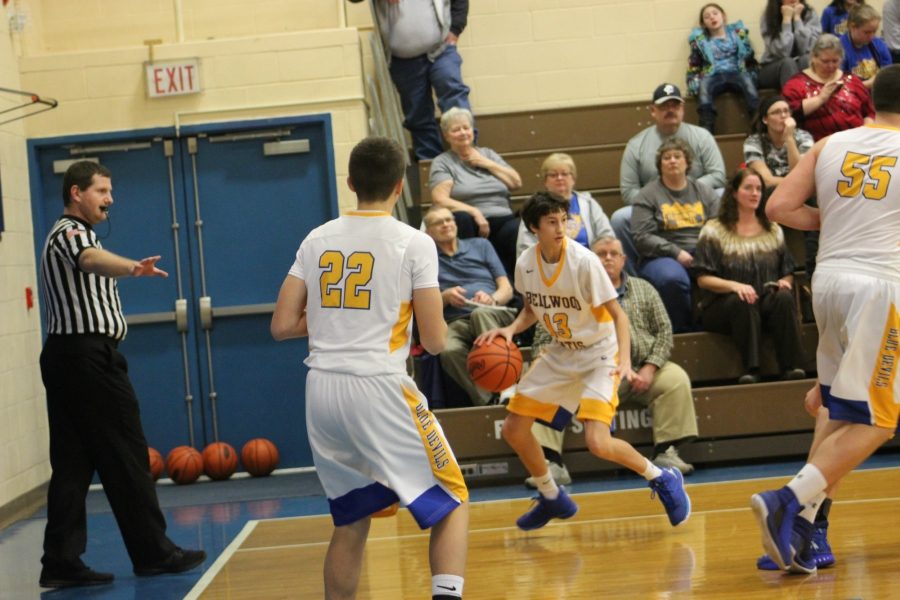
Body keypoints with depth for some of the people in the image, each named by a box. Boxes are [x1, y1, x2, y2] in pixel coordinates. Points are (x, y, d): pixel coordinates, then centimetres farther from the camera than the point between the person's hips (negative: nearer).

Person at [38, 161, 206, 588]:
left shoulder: (69, 234, 22)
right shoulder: (71, 232, -11)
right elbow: (91, 259, -36)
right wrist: (132, 268, -56)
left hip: (65, 356, 11)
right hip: (87, 356, -11)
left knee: (72, 463, 5)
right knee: (126, 458, -5)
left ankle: (61, 562, 2)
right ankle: (154, 553, 1)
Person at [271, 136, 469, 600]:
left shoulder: (317, 240, 9)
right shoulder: (415, 243, -3)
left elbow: (282, 326, 9)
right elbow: (434, 342, -3)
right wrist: (433, 319, 19)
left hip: (322, 389, 5)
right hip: (380, 389, -5)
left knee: (351, 521, 20)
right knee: (451, 504, 8)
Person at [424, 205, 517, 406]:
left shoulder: (480, 245, 23)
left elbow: (507, 289, 15)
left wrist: (492, 299, -8)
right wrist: (445, 297, -7)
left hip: (494, 315, 0)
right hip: (456, 323, 0)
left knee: (481, 312, -38)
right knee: (449, 350, -37)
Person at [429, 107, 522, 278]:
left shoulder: (488, 154, 24)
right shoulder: (442, 162, 11)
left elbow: (516, 183, 16)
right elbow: (440, 200, -4)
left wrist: (487, 163, 7)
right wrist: (475, 212, -17)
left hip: (503, 220, 3)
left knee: (518, 230, -33)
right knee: (461, 218, -39)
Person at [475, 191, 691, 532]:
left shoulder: (583, 261, -23)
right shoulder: (526, 263, -7)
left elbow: (618, 314, -19)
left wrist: (624, 361, -33)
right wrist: (510, 329, -9)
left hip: (599, 353, -6)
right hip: (561, 353, 6)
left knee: (597, 443, -23)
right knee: (513, 429, 6)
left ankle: (664, 481, 3)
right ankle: (552, 499, 28)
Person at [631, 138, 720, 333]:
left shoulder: (704, 191, 18)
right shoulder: (648, 195, 7)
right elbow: (642, 237, -4)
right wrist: (676, 253, -13)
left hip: (703, 256, 3)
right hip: (662, 258, -3)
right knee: (672, 278, -39)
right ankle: (683, 329, -16)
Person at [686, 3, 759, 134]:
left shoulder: (738, 32, 20)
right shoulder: (699, 39, 20)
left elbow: (750, 57, 19)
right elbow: (694, 65, 16)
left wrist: (752, 75, 2)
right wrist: (693, 83, -1)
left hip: (736, 73, 0)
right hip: (713, 76, 0)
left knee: (748, 82, -36)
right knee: (703, 87, -37)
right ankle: (706, 132, -46)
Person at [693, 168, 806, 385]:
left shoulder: (773, 230, 19)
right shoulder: (714, 230, 6)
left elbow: (788, 272, 19)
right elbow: (703, 279, -2)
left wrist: (785, 282, -6)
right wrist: (734, 285, -20)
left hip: (766, 303, 3)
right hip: (722, 307, -3)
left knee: (784, 298, -31)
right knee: (743, 301, -37)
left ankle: (792, 367, -36)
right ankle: (751, 369, -40)